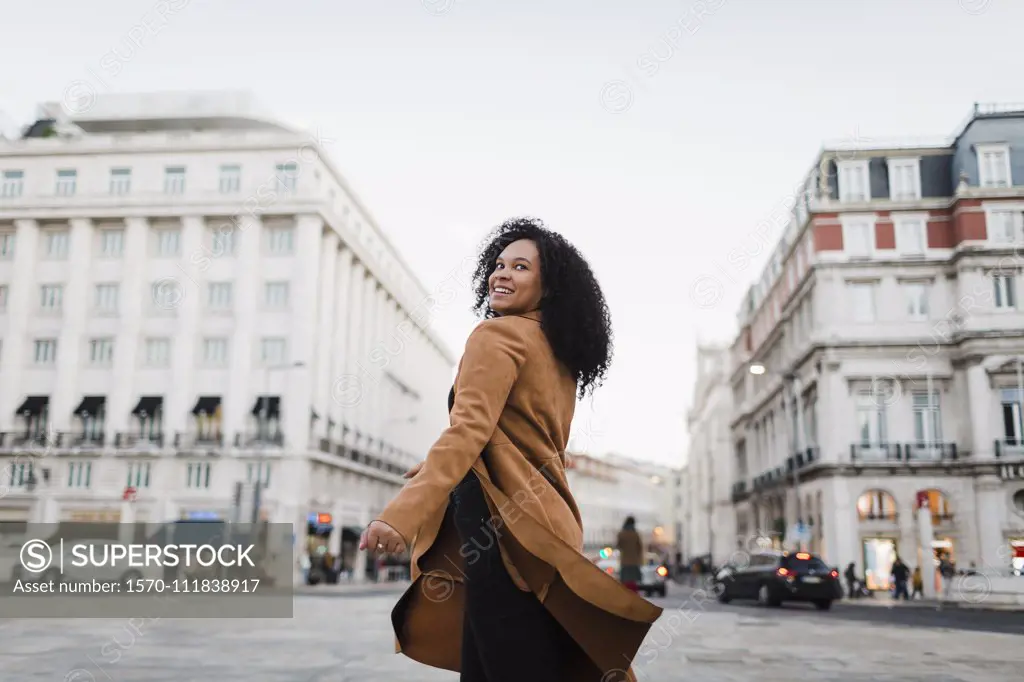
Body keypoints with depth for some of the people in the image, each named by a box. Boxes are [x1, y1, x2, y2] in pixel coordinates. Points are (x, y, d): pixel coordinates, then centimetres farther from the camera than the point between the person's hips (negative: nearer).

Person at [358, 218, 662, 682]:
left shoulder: (498, 335, -8)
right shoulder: (560, 354, 18)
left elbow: (470, 429, -22)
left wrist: (402, 513, -29)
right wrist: (438, 471, 30)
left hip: (502, 524, -9)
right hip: (540, 522, 9)